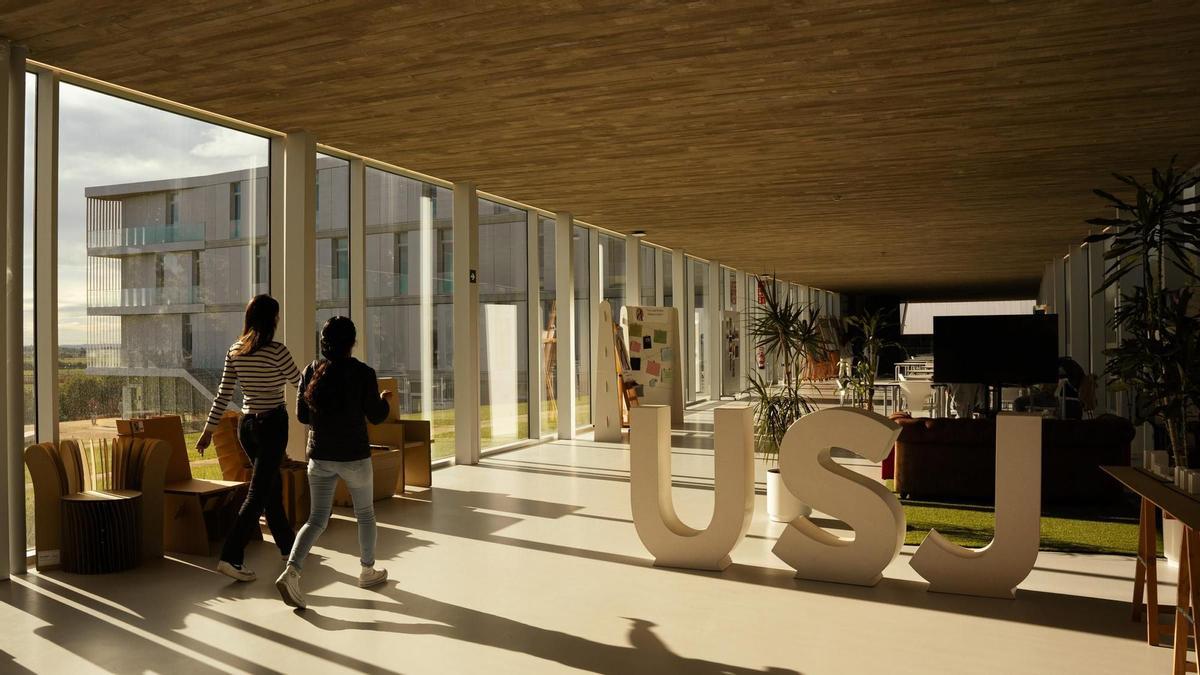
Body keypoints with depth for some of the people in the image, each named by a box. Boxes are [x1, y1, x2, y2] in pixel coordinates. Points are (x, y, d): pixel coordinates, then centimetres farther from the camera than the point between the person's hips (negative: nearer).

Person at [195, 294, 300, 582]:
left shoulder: (234, 351, 3)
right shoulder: (277, 351, -14)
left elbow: (223, 394, 4)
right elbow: (300, 382, -1)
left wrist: (209, 429, 10)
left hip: (246, 424, 7)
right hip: (272, 424, -7)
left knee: (272, 484, 20)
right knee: (258, 492, -5)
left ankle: (287, 544, 33)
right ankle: (230, 557, -10)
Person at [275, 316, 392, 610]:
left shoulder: (311, 371, -1)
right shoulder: (363, 373, -12)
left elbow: (302, 415, 5)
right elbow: (376, 416, -6)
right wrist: (384, 399, 15)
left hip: (319, 456, 3)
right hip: (354, 456, -3)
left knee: (317, 518, 9)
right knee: (365, 514, 17)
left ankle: (291, 571, -9)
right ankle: (367, 571, 29)